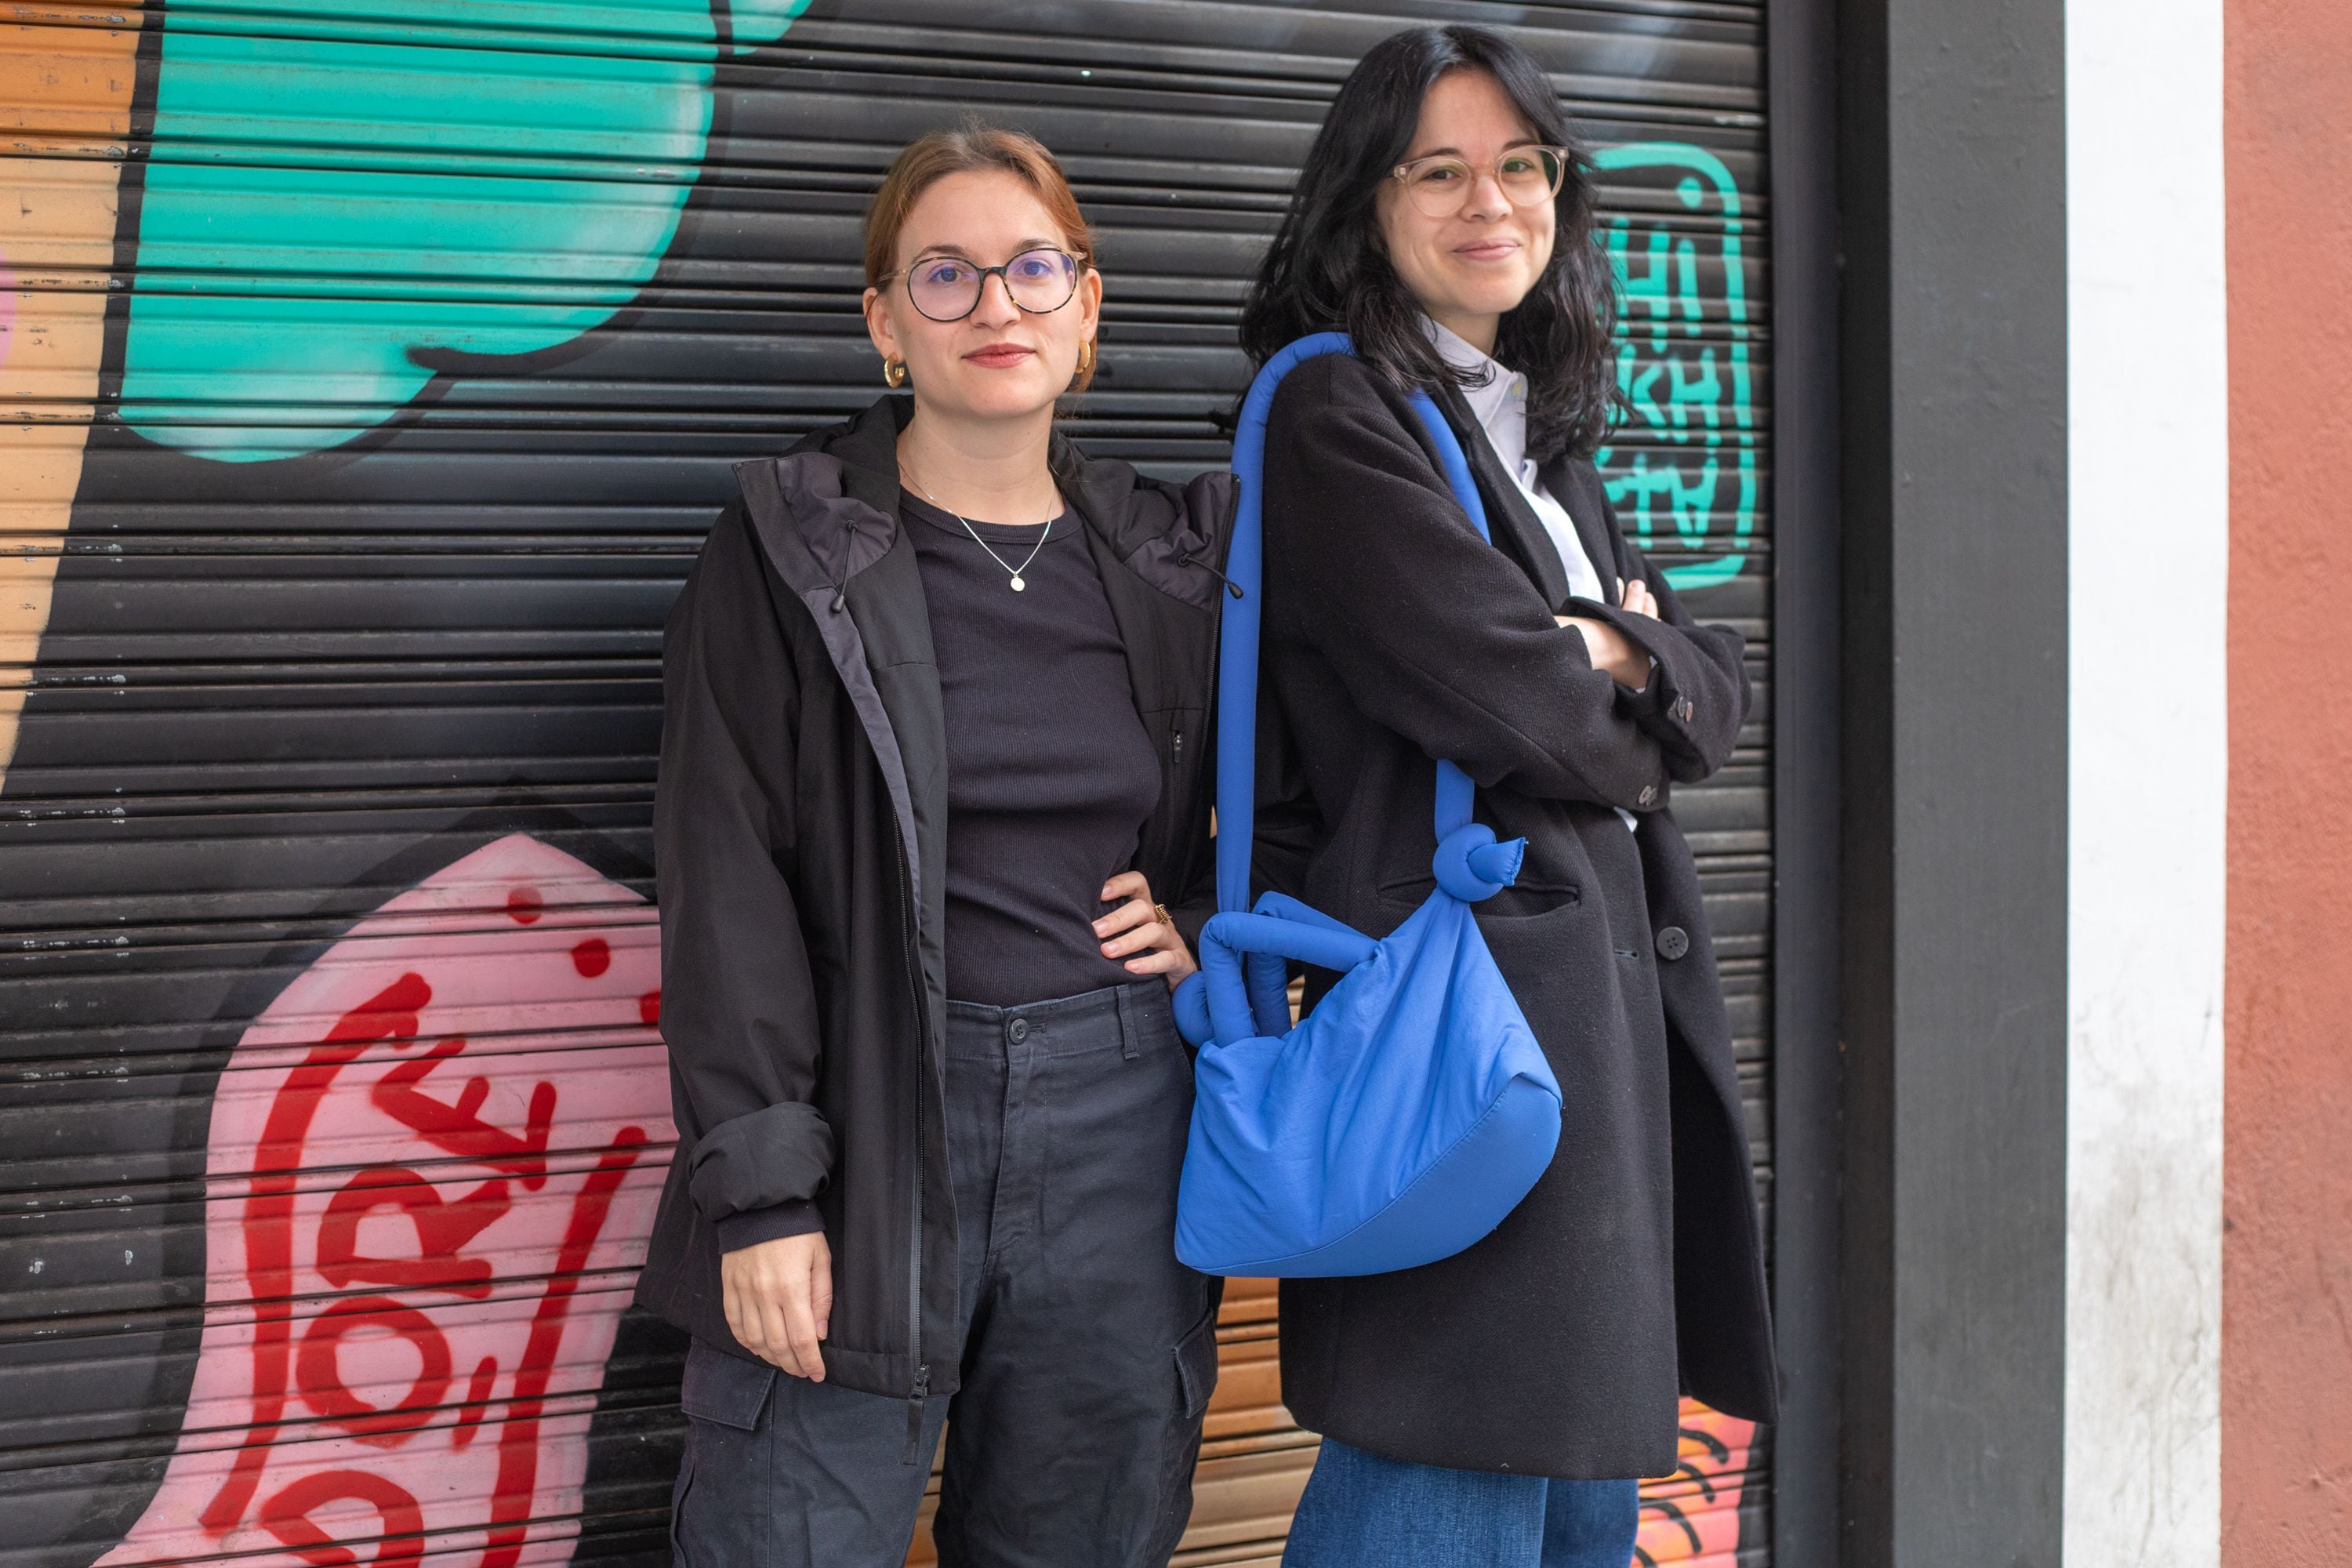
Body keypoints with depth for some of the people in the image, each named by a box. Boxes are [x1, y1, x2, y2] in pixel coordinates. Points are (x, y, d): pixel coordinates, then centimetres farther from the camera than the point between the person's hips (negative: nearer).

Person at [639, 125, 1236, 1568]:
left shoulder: (1175, 558, 10)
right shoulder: (790, 555, -2)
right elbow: (728, 887, -6)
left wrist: (1215, 923, 4)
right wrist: (760, 1191, -12)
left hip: (1119, 1116, 4)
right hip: (870, 1117, -3)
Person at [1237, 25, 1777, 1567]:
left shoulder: (1544, 426, 18)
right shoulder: (1338, 421, -9)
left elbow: (1720, 685, 13)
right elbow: (1521, 710, -19)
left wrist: (1626, 662, -8)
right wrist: (1632, 722, 2)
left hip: (1611, 963, 9)